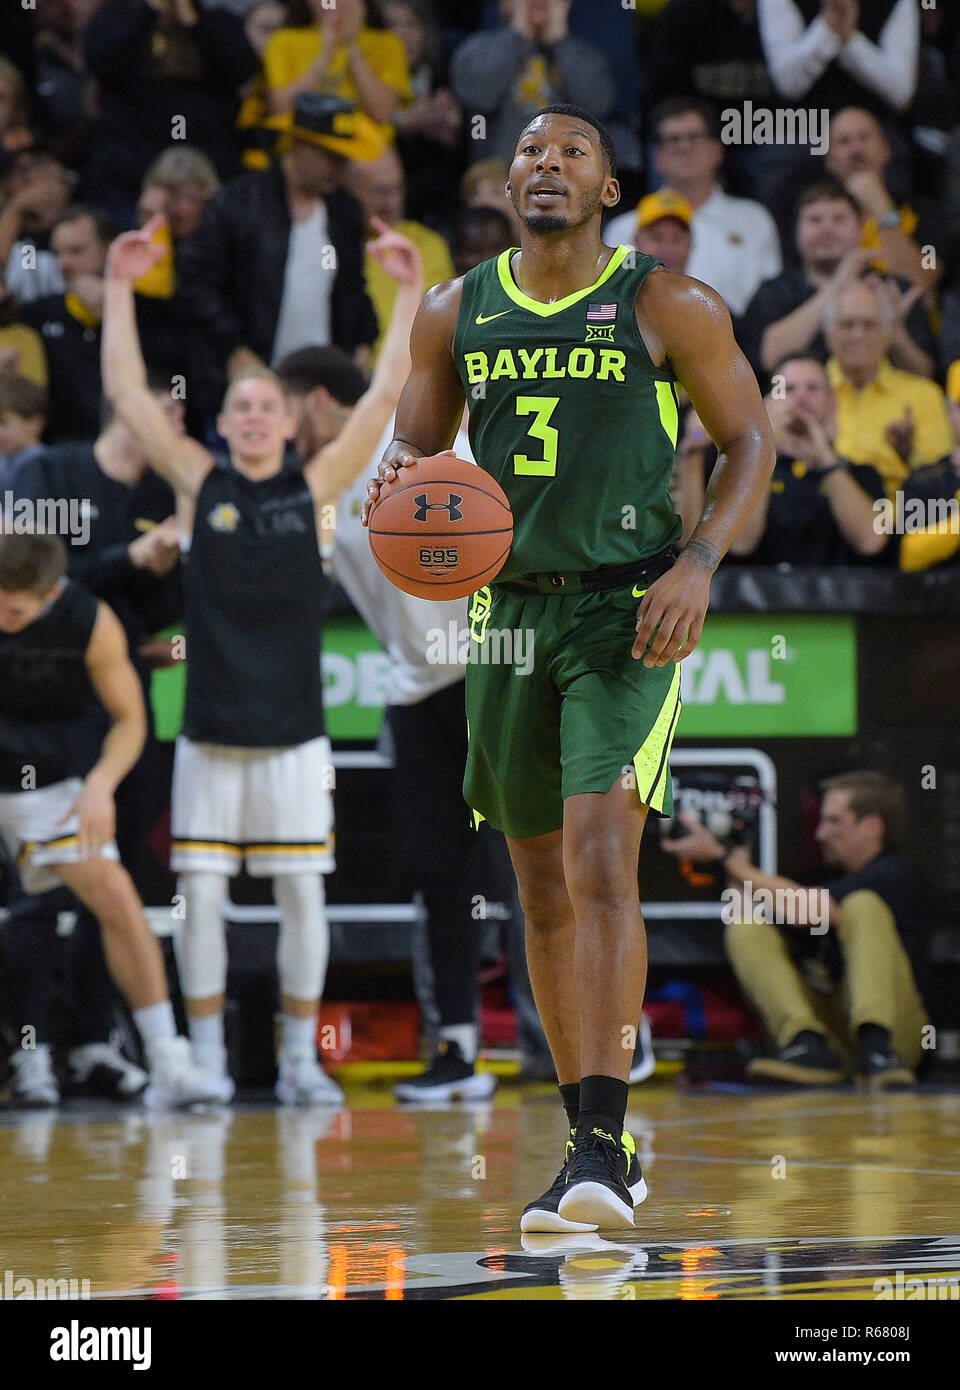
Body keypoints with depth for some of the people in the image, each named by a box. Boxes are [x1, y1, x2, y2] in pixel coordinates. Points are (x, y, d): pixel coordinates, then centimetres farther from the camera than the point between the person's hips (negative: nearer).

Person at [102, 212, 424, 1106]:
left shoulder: (316, 486, 3)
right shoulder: (199, 484, 4)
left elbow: (386, 396, -1)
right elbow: (125, 393, 1)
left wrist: (409, 294, -6)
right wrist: (119, 288, -3)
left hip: (293, 730, 0)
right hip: (210, 729, 0)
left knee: (302, 892, 2)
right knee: (200, 894, -1)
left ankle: (300, 1058, 10)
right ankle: (206, 1056, 8)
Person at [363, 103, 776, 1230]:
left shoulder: (669, 309, -4)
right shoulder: (454, 314, 7)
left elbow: (749, 440, 2)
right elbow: (412, 444, 15)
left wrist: (698, 565, -13)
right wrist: (395, 483, -10)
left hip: (627, 614, -5)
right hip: (508, 610, 5)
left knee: (601, 859, -20)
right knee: (540, 885, 10)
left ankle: (601, 1147, -23)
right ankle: (595, 1146, 21)